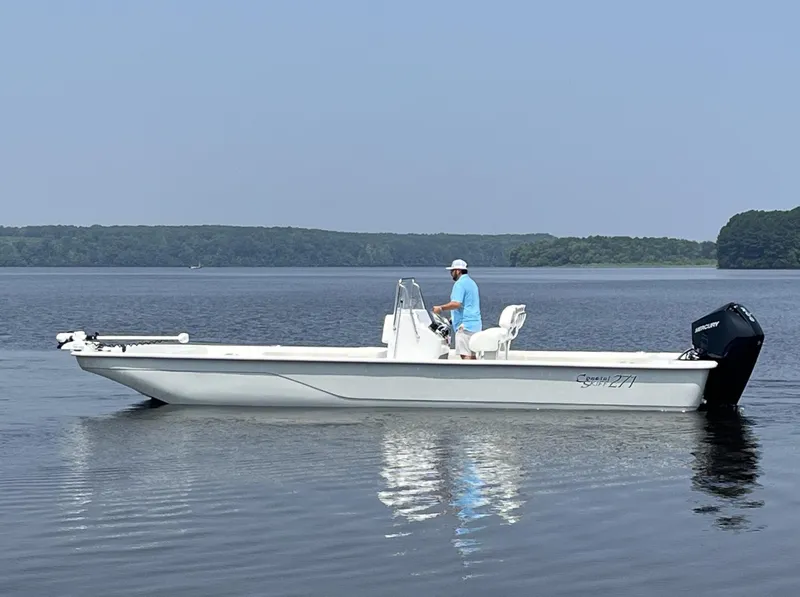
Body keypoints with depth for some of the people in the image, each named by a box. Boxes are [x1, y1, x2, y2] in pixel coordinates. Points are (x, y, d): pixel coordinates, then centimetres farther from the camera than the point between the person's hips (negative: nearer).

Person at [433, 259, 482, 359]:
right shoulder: (472, 283, 21)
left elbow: (456, 304, -23)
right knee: (472, 355, 10)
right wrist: (454, 317, 30)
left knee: (465, 355, -13)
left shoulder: (460, 284, -11)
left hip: (465, 324, -10)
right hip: (475, 324, 10)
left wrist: (441, 308, -14)